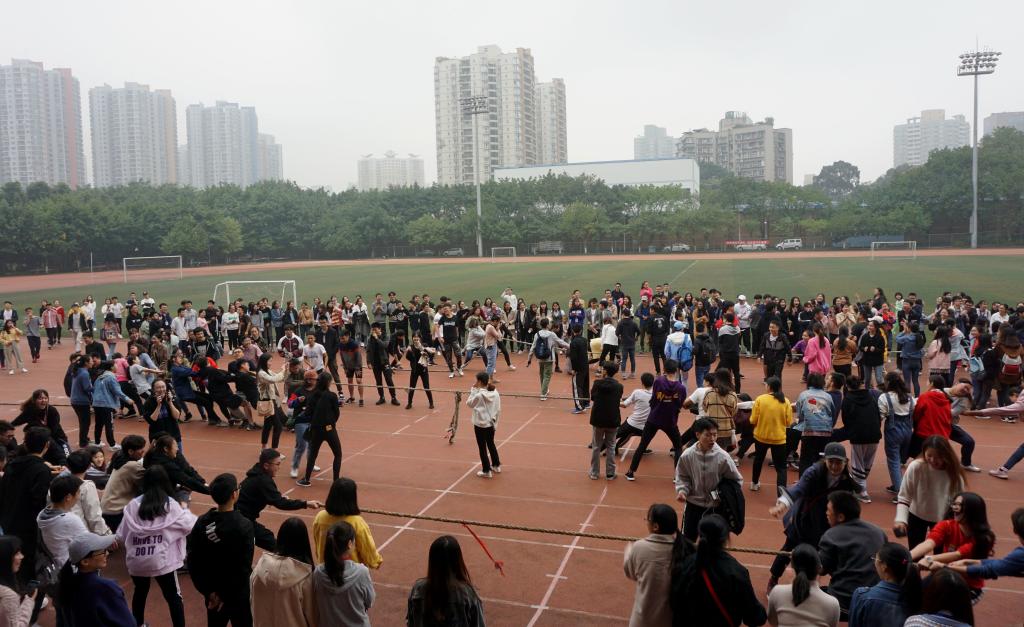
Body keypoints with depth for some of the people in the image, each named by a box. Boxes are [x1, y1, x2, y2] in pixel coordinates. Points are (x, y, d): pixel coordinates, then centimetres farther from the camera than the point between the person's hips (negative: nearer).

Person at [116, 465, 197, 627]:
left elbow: (121, 536, 3)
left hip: (136, 561, 3)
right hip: (162, 561, -3)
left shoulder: (133, 505, -1)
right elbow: (191, 525, 1)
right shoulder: (171, 505, -7)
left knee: (140, 592, 26)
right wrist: (184, 509, 18)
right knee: (173, 597, 7)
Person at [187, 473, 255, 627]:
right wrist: (226, 596, -12)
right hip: (238, 593, -5)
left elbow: (192, 561, -4)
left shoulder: (201, 522, -7)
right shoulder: (244, 526, -22)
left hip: (213, 591, 5)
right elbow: (244, 567, -22)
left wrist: (207, 590, 0)